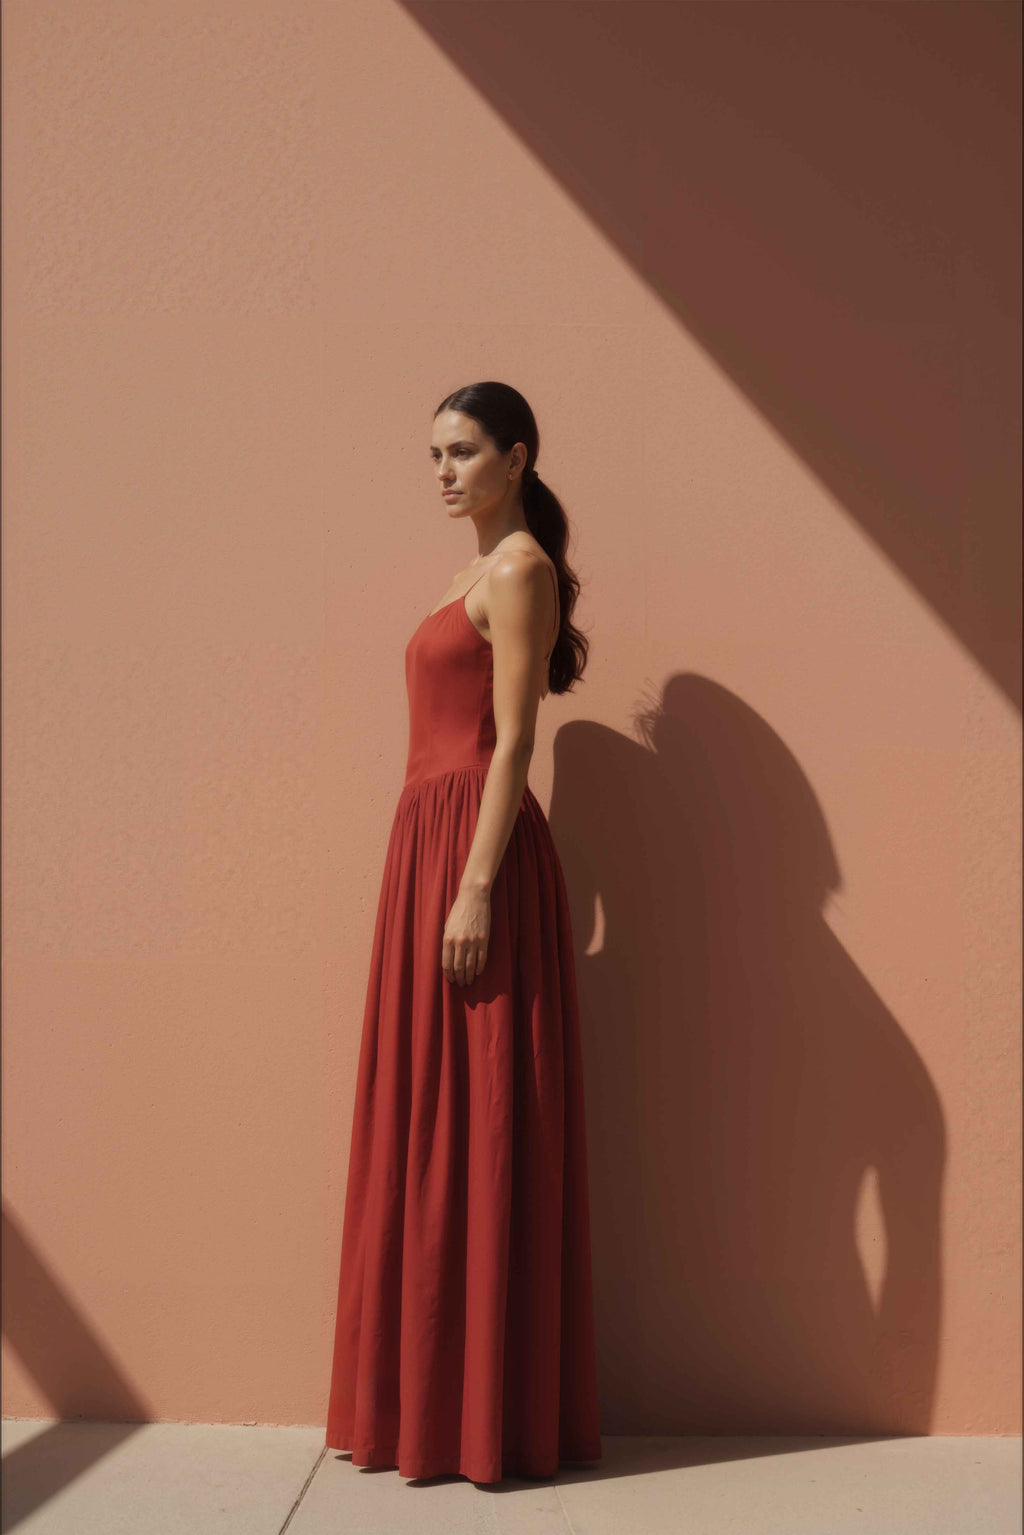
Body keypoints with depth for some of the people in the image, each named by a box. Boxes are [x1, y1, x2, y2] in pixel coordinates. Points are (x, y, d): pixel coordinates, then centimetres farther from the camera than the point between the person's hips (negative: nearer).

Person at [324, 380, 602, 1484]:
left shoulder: (520, 570, -7)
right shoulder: (480, 570, 20)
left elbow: (513, 740, -15)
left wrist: (476, 887, -20)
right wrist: (442, 878, 18)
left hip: (479, 850, -10)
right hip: (429, 843, 10)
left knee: (480, 1124, -3)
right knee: (424, 1122, 12)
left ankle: (494, 1414, 9)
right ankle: (429, 1398, 23)